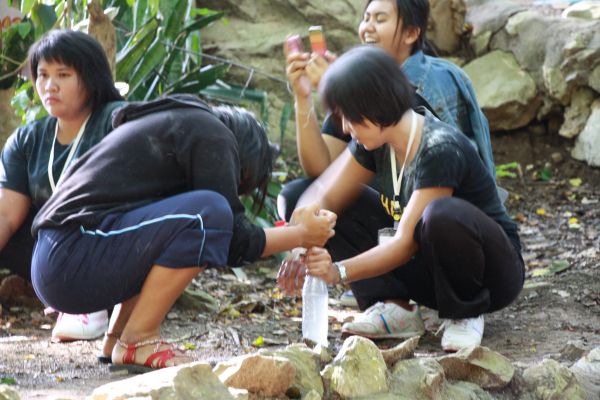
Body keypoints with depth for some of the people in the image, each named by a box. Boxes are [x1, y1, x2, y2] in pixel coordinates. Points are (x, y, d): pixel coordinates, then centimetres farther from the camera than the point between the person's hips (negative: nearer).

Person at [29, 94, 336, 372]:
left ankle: (118, 336, 10)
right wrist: (302, 234, 9)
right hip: (72, 263, -10)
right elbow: (234, 244, -6)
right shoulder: (213, 135, -2)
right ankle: (137, 341, -11)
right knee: (208, 213, -19)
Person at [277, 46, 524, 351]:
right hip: (432, 270, 7)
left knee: (442, 214, -40)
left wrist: (339, 272, -38)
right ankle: (396, 308, -7)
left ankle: (466, 314, -16)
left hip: (495, 275, -7)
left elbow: (407, 243, -30)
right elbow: (322, 198, -3)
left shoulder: (440, 151, -28)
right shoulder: (374, 141, -4)